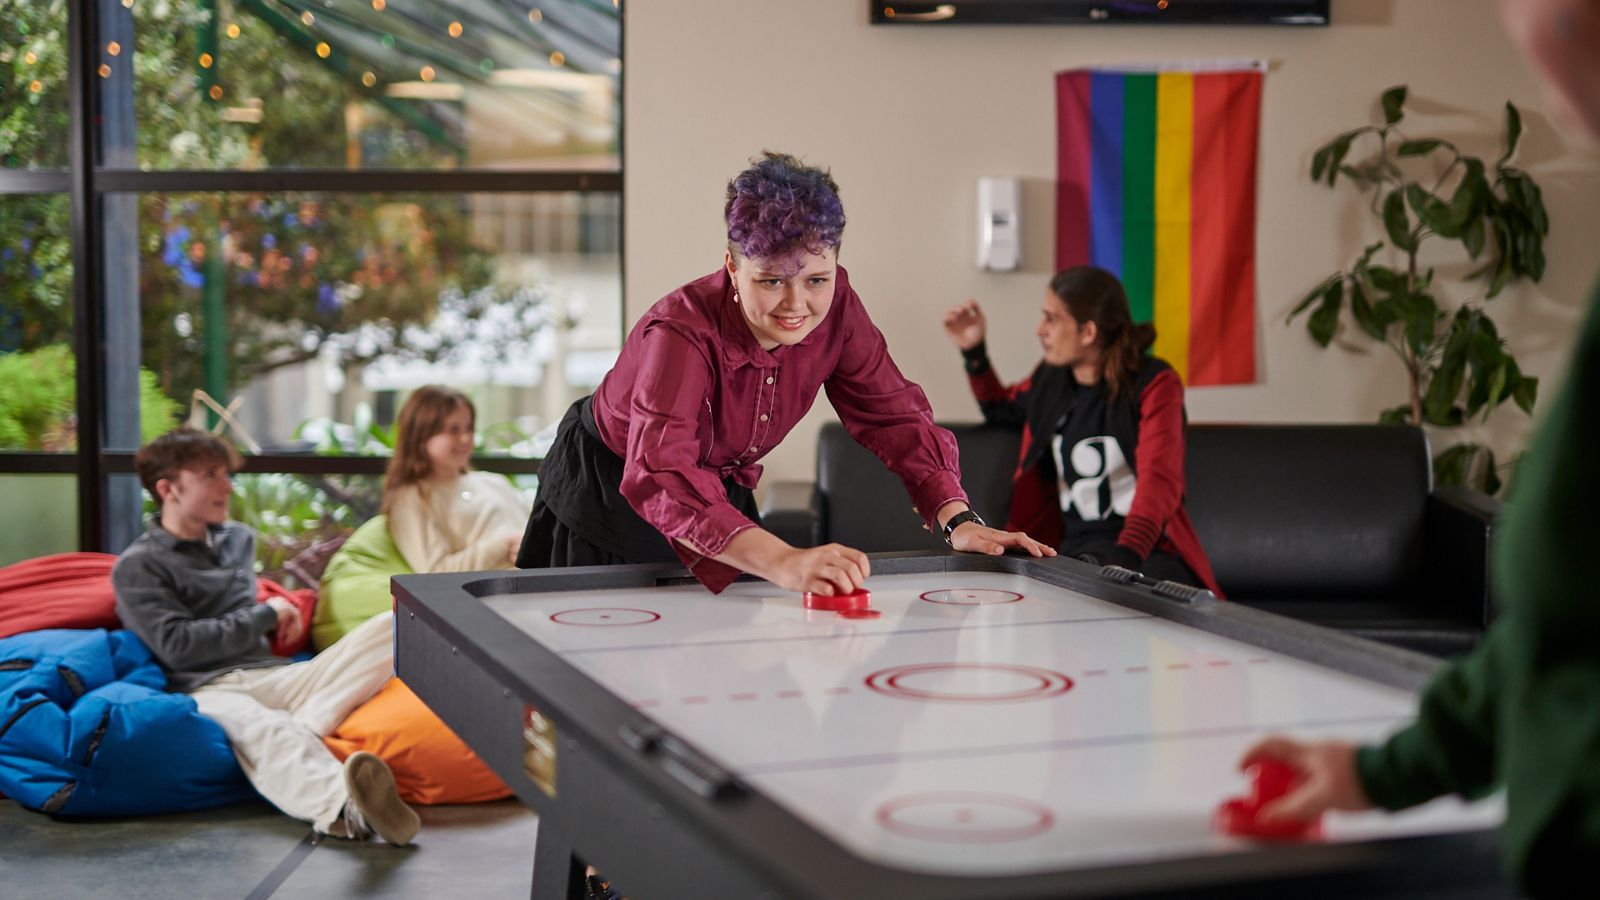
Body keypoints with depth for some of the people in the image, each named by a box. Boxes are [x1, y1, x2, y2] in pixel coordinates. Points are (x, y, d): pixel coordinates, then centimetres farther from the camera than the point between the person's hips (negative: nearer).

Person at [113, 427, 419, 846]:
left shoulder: (238, 539, 27)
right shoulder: (137, 567, 7)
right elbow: (177, 645, -6)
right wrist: (266, 614, 1)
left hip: (277, 674, 6)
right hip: (212, 689, -6)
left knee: (391, 627, -16)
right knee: (259, 726, -43)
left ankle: (289, 739, -38)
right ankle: (344, 807, -76)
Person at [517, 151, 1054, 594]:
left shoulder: (833, 305, -20)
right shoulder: (681, 333, -37)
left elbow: (892, 412, -12)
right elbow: (661, 475, -51)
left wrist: (958, 521, -27)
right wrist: (781, 561, -66)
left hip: (724, 490, 5)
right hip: (612, 491, -5)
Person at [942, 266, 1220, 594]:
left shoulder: (1154, 384, -7)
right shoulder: (1049, 380, 11)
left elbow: (1159, 480, -24)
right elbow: (1000, 409, 37)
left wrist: (1126, 555, -42)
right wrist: (973, 352, 19)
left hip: (1145, 550, -5)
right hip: (1070, 549, 6)